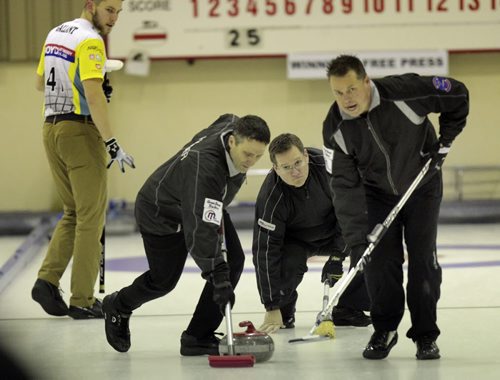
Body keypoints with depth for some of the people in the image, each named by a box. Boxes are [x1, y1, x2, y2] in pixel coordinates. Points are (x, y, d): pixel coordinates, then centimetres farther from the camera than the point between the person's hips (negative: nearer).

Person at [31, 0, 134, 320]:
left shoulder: (56, 34, 13)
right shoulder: (90, 40, -14)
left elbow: (40, 82, 25)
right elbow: (93, 95, -23)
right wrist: (112, 144, -22)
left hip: (51, 127, 8)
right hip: (81, 130, -8)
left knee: (74, 212, 17)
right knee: (91, 217, -1)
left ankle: (48, 280, 4)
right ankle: (82, 301, 0)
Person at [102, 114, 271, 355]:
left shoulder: (235, 127, -21)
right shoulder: (204, 166, -44)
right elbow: (200, 229, -49)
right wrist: (219, 278, -54)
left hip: (202, 205, 7)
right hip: (161, 212, -7)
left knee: (233, 261, -12)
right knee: (163, 280, 9)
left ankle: (198, 337, -4)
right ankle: (118, 307, 43)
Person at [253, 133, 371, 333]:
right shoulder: (271, 197, -34)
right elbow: (265, 250, -31)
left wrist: (336, 256, -23)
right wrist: (272, 308, -31)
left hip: (333, 232, 3)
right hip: (296, 241, -3)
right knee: (289, 265, -33)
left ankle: (347, 309, 0)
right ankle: (284, 309, 0)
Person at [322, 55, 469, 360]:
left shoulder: (405, 92, -32)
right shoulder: (336, 129, -23)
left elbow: (458, 95, -16)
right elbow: (346, 185, -22)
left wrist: (445, 140, -14)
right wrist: (357, 238, -29)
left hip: (423, 187, -2)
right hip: (378, 194, 2)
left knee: (423, 258, -6)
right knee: (380, 259, -7)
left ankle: (426, 335, 6)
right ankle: (385, 331, 11)